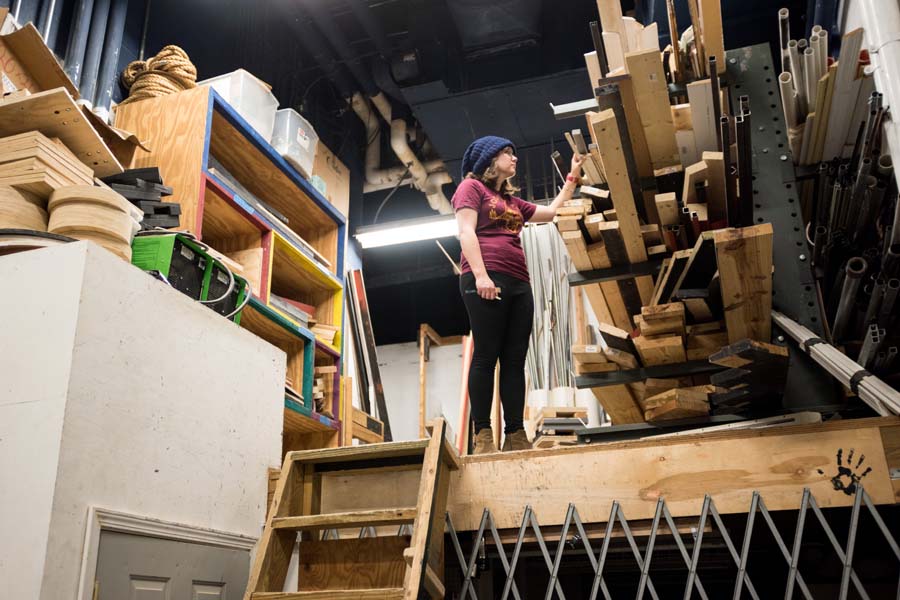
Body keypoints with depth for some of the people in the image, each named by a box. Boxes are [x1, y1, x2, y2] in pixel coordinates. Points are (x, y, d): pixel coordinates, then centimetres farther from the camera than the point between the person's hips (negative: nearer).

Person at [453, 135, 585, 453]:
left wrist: (572, 177, 38)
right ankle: (482, 435, -11)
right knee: (486, 355, -11)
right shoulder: (471, 187, 8)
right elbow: (466, 231, -5)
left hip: (518, 284, 8)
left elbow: (550, 212, 38)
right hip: (485, 281, -8)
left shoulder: (512, 201, 30)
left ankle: (515, 435, -1)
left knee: (514, 359, 0)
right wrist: (480, 275, -18)